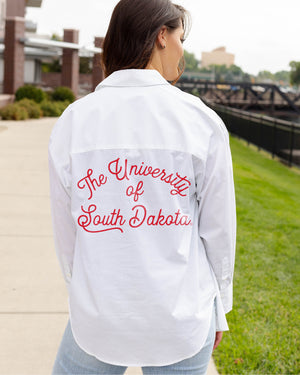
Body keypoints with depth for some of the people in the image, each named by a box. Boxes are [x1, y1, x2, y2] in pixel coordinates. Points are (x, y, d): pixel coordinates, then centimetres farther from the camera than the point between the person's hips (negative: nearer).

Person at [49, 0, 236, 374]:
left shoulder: (71, 120, -7)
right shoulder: (202, 121, -11)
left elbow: (66, 233, 0)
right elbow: (218, 231, -4)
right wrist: (218, 307, 11)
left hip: (97, 321, 1)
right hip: (183, 322, 0)